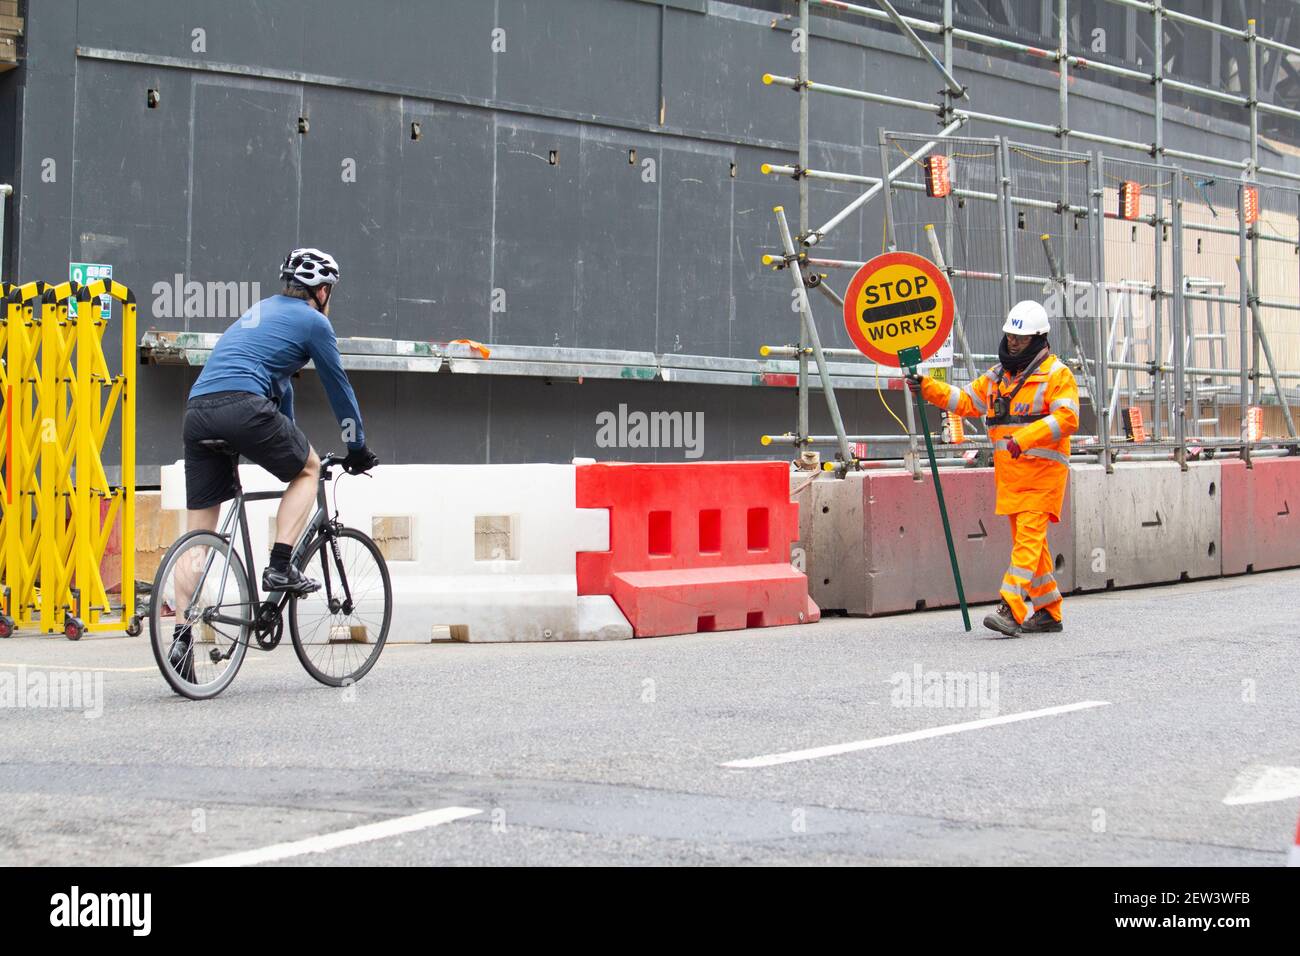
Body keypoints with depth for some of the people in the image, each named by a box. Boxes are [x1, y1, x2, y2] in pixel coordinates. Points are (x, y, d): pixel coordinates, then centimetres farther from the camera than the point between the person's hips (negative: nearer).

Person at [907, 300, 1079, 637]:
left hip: (1043, 471, -8)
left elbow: (1067, 418, -19)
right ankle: (1048, 612, 20)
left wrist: (1025, 439, -29)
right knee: (1029, 543, 11)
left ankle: (1010, 610, -24)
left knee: (1028, 539, -15)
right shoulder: (998, 376, 17)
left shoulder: (1056, 374, -6)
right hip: (1009, 472, 8)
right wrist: (927, 387, 3)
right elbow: (965, 401, 17)